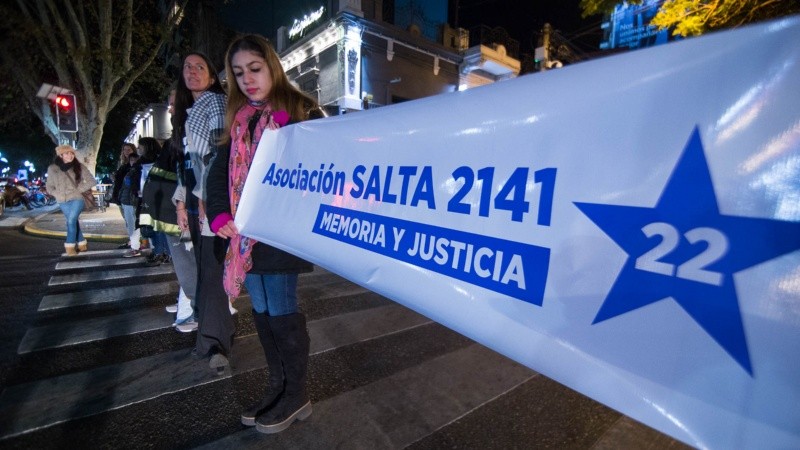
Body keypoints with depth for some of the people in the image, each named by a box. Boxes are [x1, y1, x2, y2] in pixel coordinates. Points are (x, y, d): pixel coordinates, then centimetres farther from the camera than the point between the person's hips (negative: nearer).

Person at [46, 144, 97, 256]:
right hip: (62, 201, 3)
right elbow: (49, 186, 12)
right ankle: (82, 243, 23)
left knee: (71, 221, -15)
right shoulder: (52, 168, 4)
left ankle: (70, 246, -7)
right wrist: (57, 194, -5)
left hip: (77, 199, -3)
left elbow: (92, 181, 1)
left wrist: (80, 189, -7)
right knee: (73, 222, 11)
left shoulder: (79, 167, 0)